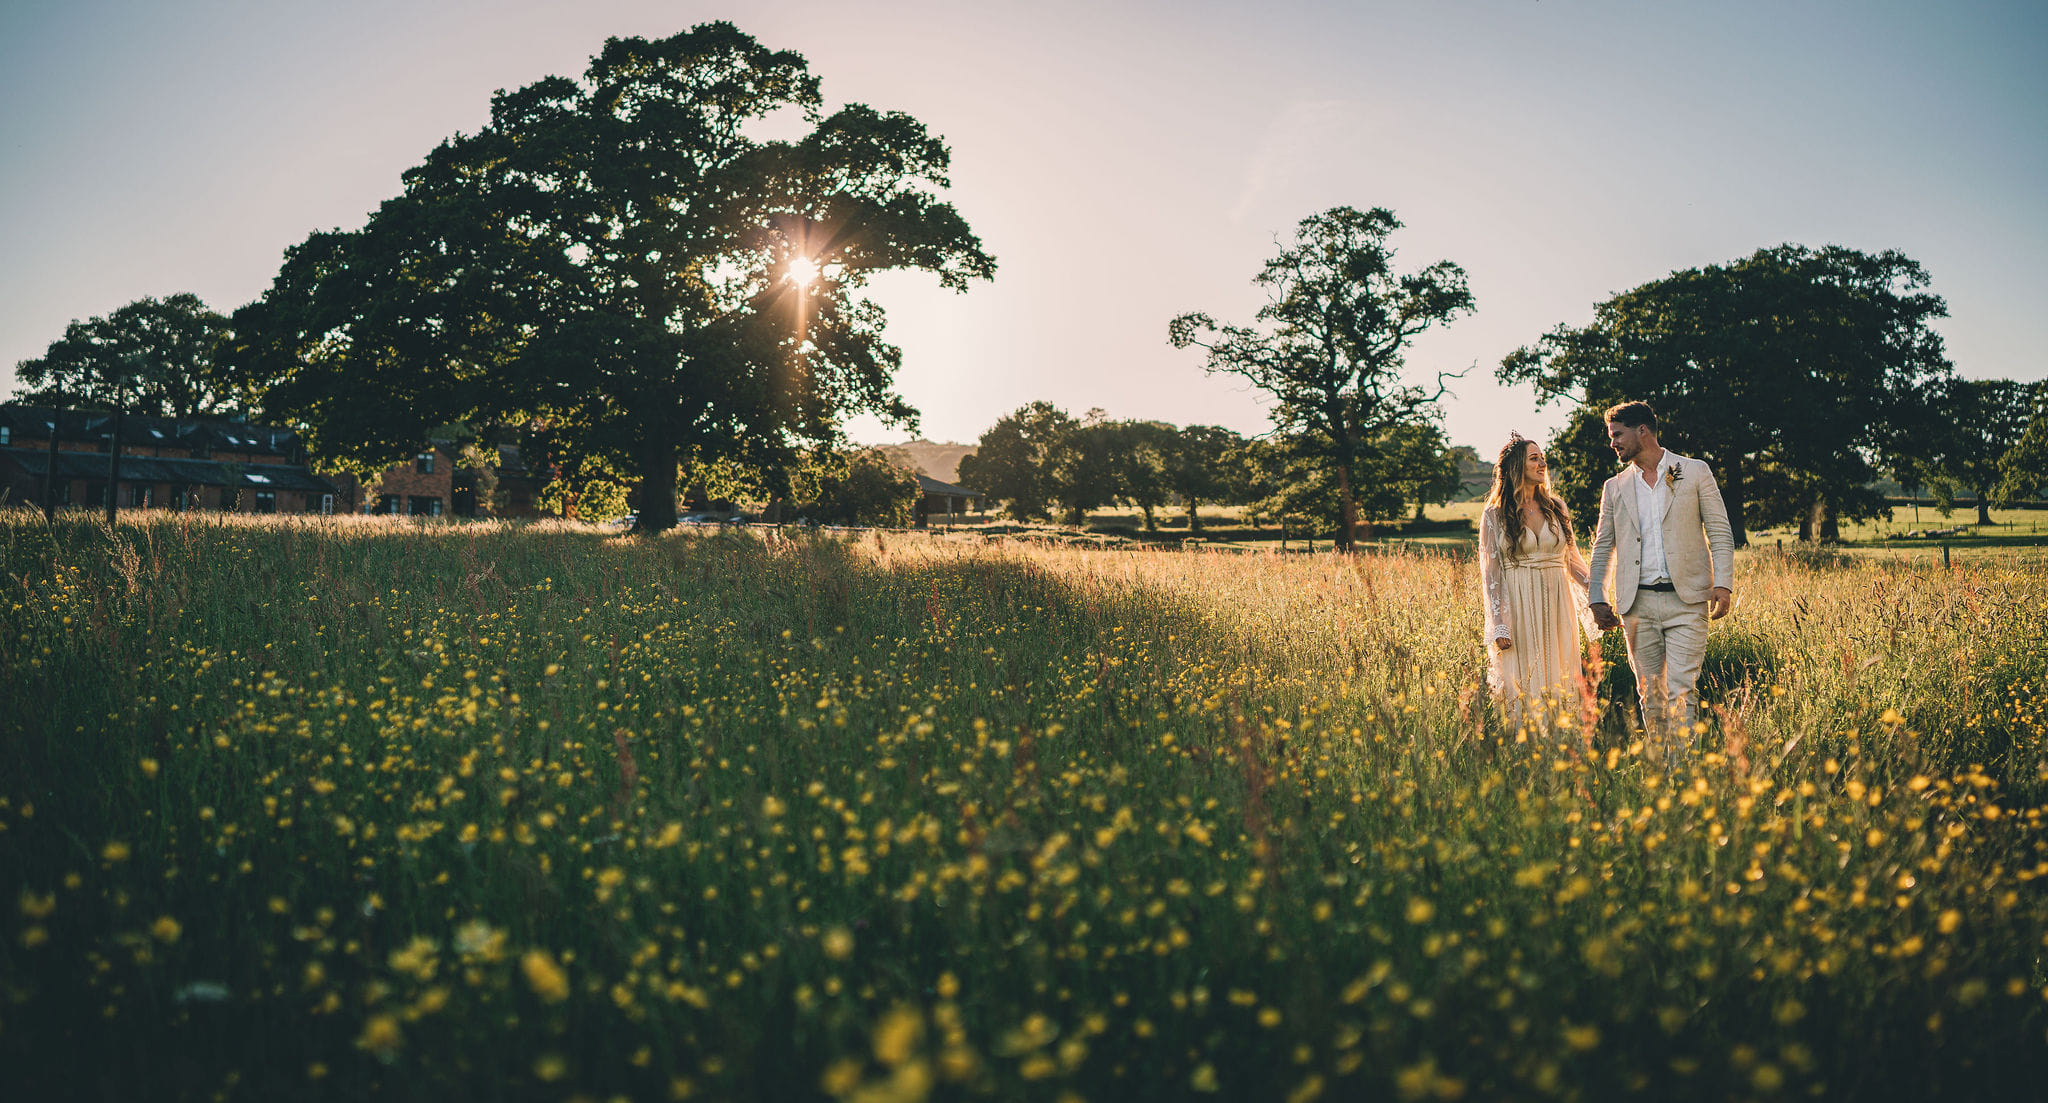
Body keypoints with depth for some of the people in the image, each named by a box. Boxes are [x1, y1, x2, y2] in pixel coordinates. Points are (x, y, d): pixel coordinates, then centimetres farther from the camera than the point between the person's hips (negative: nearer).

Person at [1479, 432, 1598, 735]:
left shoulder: (1556, 507, 10)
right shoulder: (1495, 514, 0)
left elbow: (1573, 560, 15)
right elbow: (1491, 573, -2)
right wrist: (1499, 626, -9)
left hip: (1556, 606, 3)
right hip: (1519, 607, -3)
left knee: (1561, 683, 4)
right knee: (1523, 686, -2)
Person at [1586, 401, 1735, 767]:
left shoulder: (1696, 473, 5)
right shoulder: (1615, 487, 14)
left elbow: (1720, 533, 3)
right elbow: (1603, 546, 16)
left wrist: (1723, 584, -8)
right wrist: (1597, 598, 7)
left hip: (1686, 600, -3)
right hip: (1637, 604, 3)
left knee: (1681, 690, -10)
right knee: (1650, 693, 6)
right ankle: (1655, 770, 13)